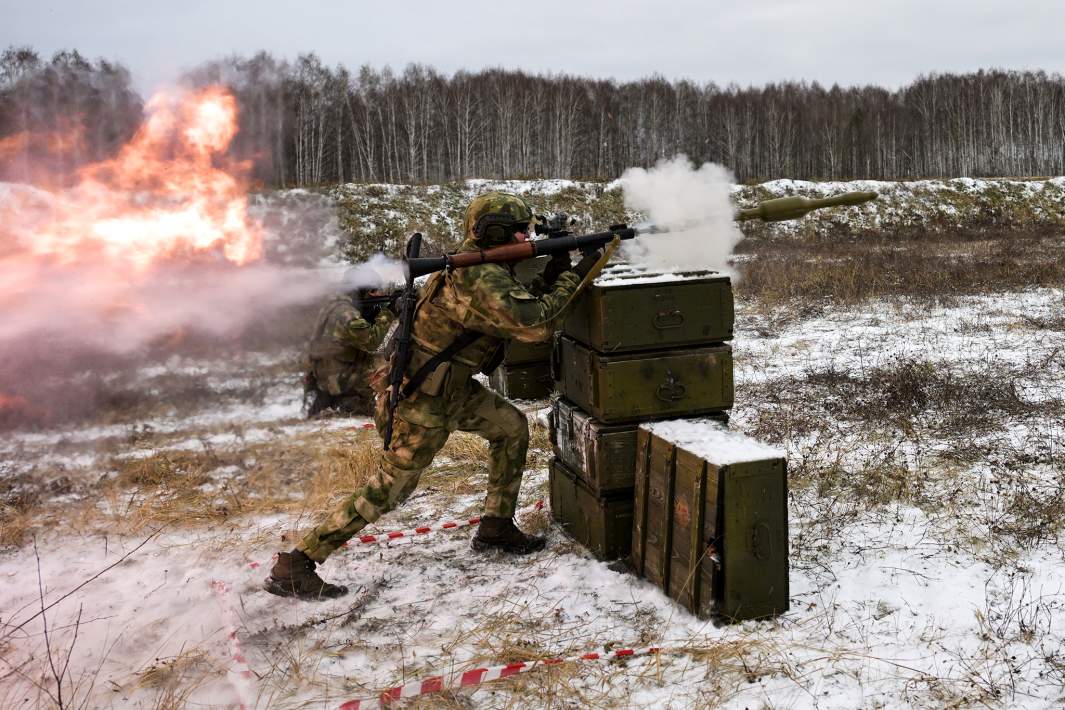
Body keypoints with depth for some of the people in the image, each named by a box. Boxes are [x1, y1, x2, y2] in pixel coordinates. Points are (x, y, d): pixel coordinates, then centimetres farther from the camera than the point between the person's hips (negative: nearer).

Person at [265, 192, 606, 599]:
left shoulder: (480, 269, 8)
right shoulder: (483, 279, -23)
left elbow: (523, 317, 13)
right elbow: (533, 325, -31)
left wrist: (549, 281, -1)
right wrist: (572, 279, -19)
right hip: (422, 400, -10)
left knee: (512, 427, 15)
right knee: (388, 489, -3)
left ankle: (495, 527, 24)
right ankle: (293, 569, 3)